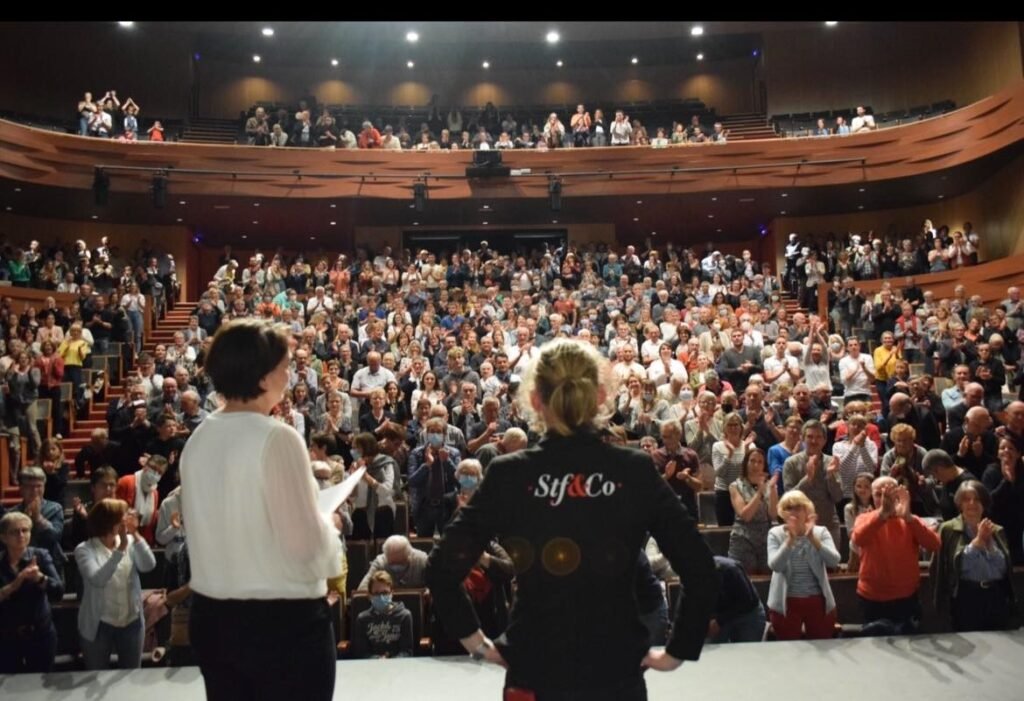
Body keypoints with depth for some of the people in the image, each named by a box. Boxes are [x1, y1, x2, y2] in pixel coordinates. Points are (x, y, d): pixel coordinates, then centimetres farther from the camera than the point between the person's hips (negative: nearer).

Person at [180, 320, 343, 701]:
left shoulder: (198, 439, 2)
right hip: (284, 617, -7)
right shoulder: (277, 437, -19)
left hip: (211, 614, 7)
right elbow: (306, 543, -18)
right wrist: (328, 525, 1)